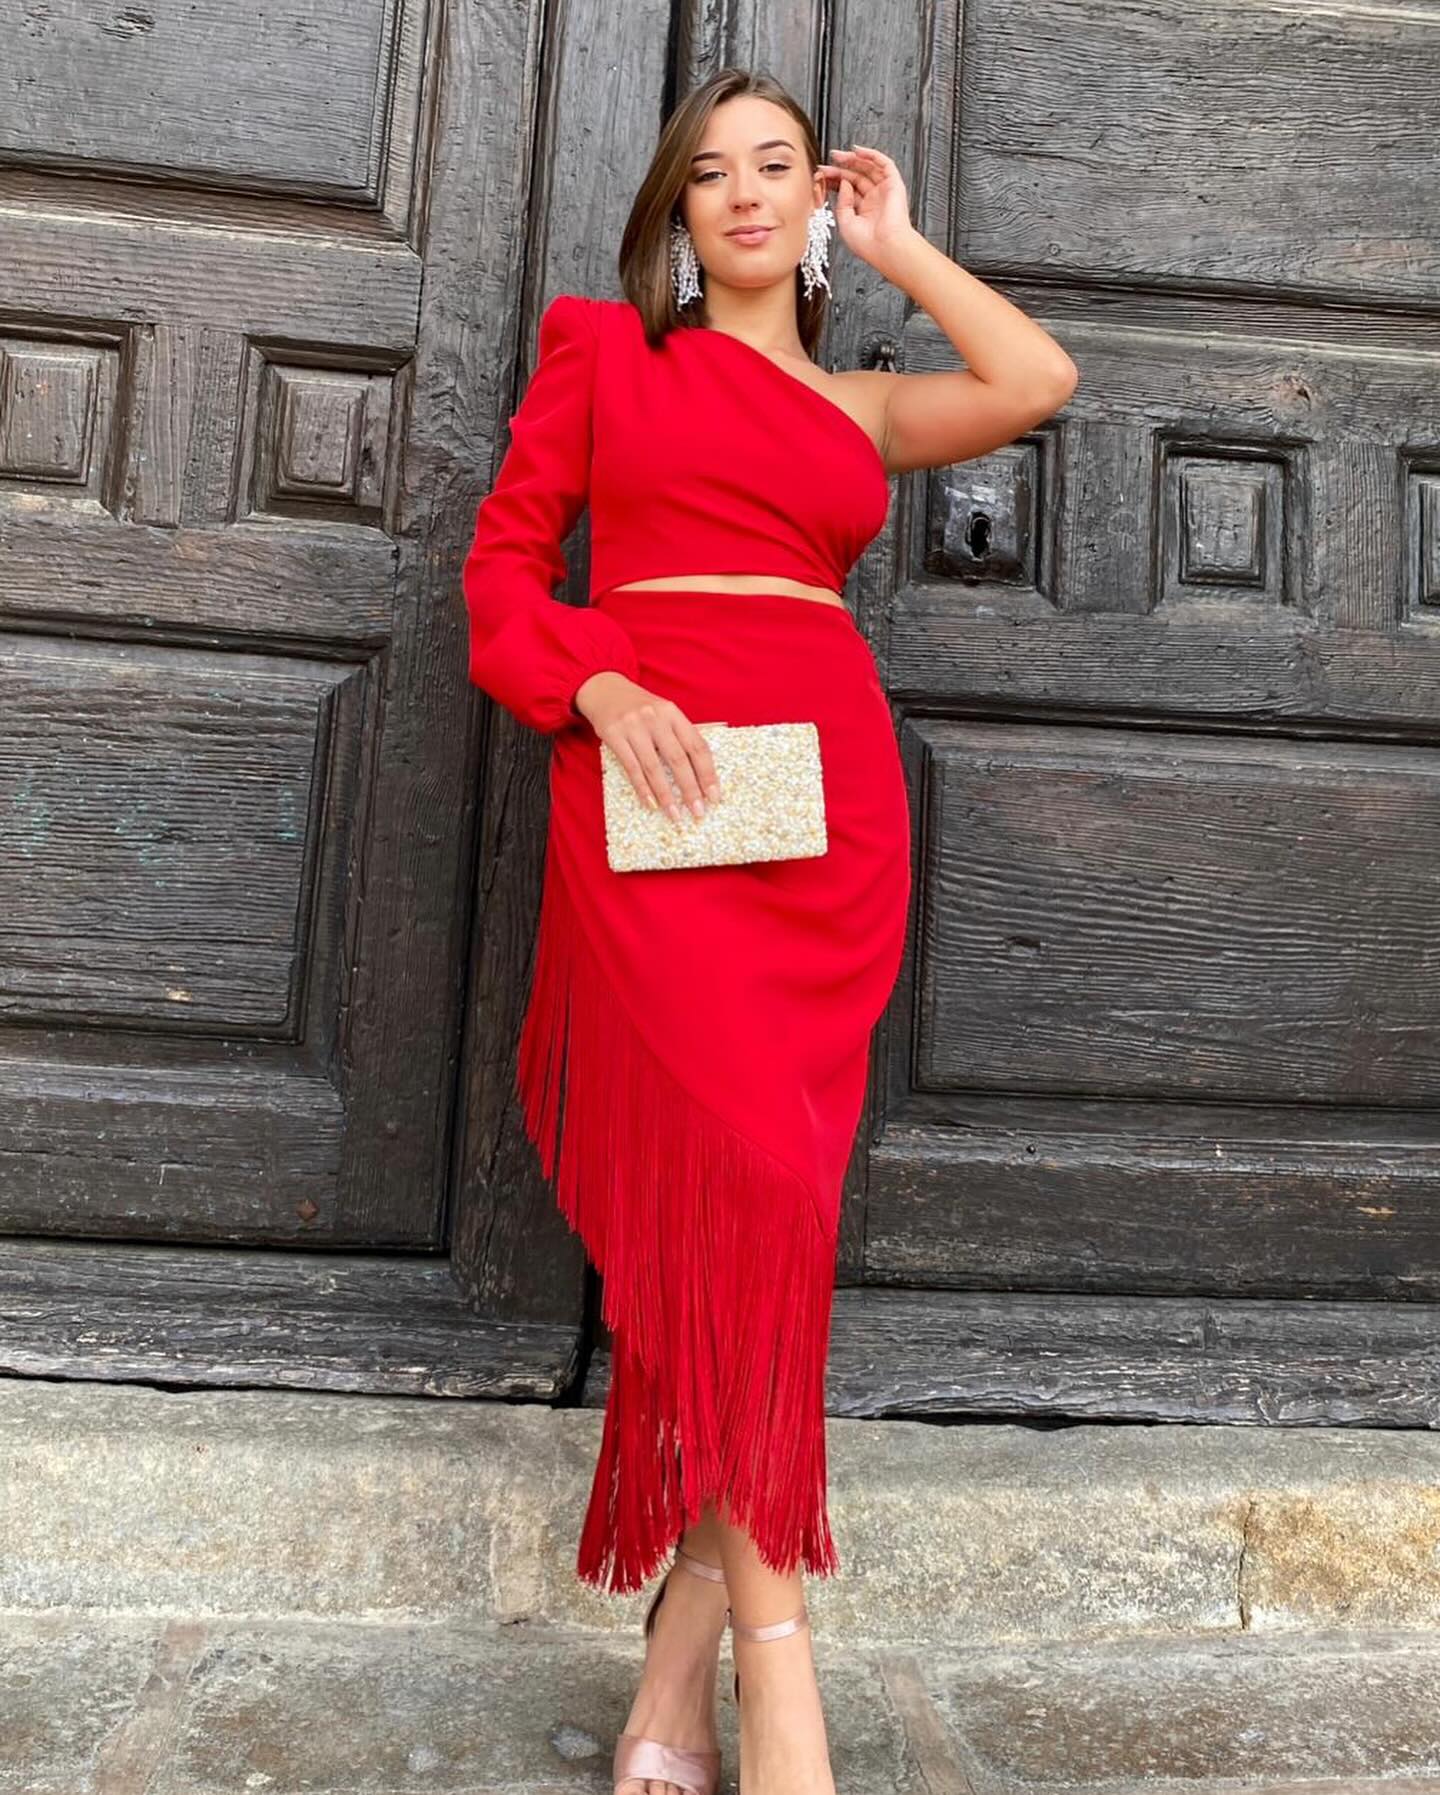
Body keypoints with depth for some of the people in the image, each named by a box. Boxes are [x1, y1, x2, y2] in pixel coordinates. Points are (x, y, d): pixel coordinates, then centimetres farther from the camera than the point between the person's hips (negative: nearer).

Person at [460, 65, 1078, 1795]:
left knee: (755, 1196, -4)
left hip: (831, 806, 3)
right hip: (650, 784, -2)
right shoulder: (603, 348, 19)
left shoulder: (860, 404, 24)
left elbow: (1039, 379, 8)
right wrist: (598, 689, -9)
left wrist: (893, 242, 22)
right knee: (738, 1178, -18)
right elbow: (504, 556, 11)